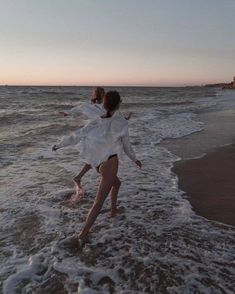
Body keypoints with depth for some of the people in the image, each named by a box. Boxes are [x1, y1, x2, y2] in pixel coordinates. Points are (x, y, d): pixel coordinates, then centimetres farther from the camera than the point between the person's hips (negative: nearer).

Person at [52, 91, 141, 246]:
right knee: (99, 202, -7)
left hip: (99, 164, 6)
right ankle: (83, 235, -9)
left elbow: (78, 134, 5)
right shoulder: (122, 123, -3)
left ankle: (114, 209, 48)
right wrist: (135, 159, 25)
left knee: (117, 183, 34)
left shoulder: (98, 122, 7)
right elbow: (127, 146, 7)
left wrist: (60, 144, 16)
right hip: (110, 162, -6)